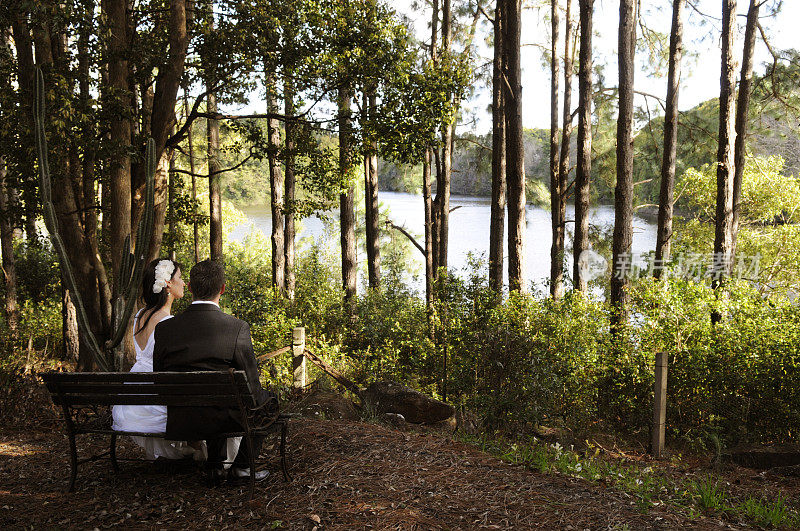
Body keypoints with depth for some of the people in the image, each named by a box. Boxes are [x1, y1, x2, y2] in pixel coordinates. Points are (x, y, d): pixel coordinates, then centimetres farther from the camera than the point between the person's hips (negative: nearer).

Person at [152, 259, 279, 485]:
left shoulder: (164, 329, -3)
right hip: (222, 421, -4)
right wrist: (267, 403, 14)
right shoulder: (238, 328, -14)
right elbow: (251, 386, -9)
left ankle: (214, 467, 33)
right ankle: (242, 466, 20)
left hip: (177, 425, 5)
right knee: (268, 400, 23)